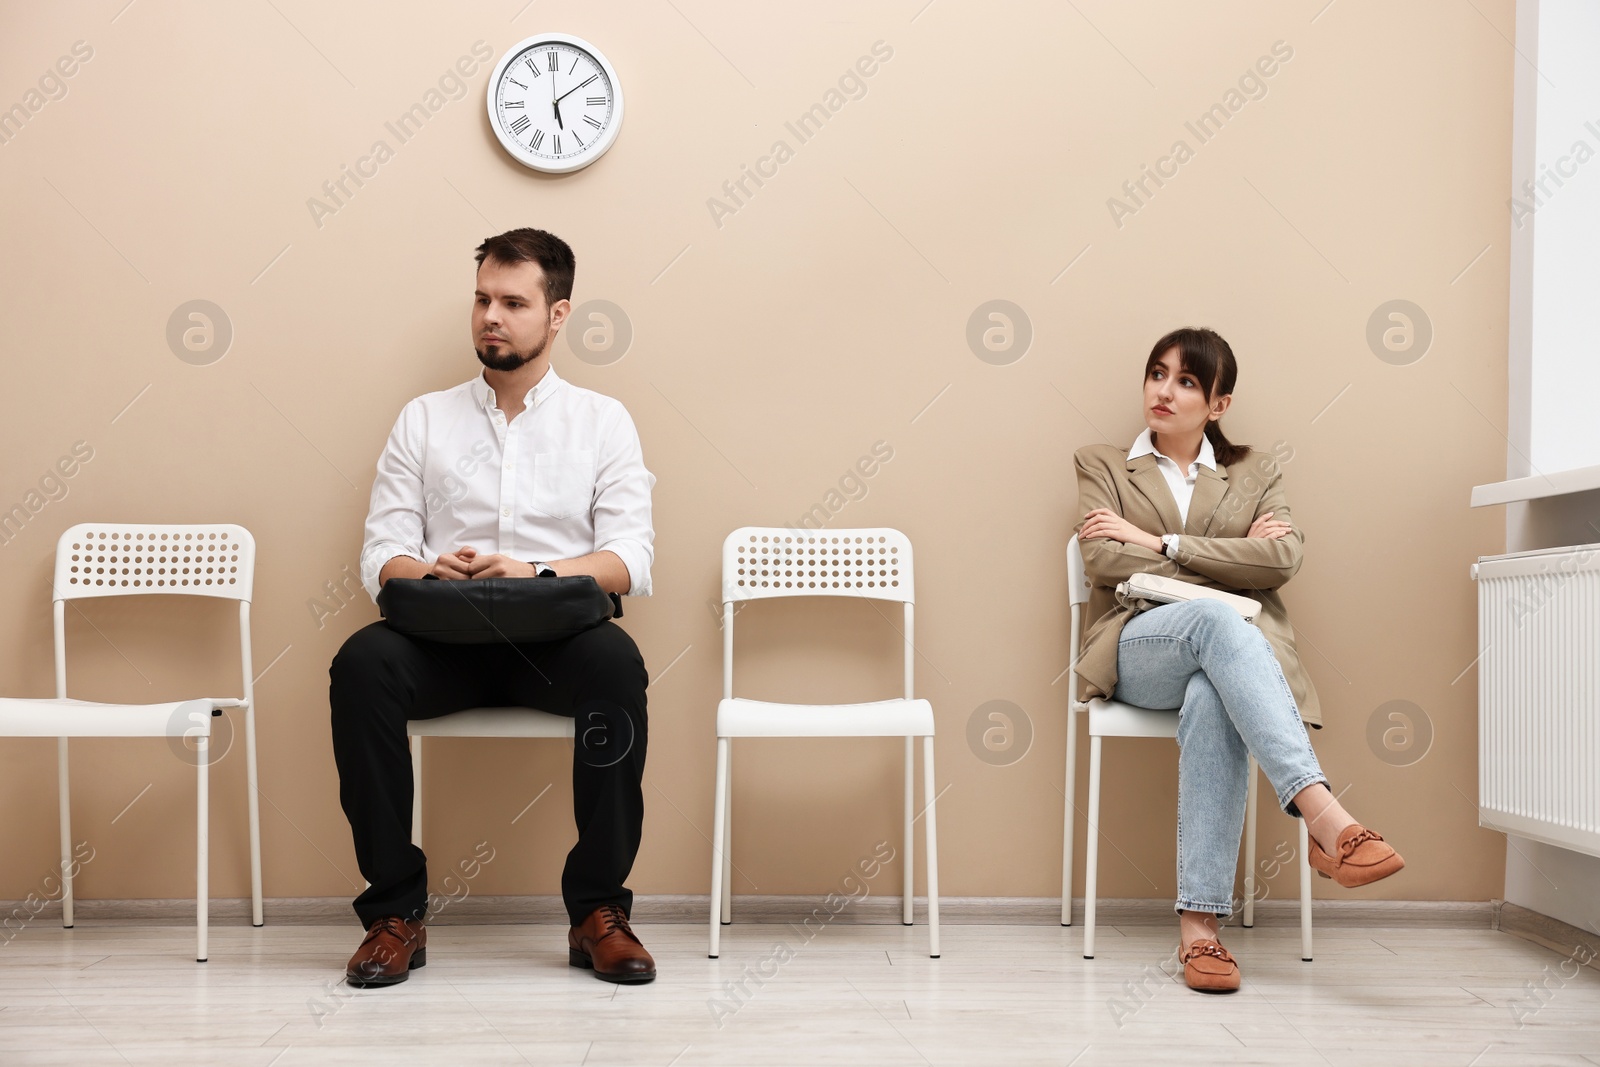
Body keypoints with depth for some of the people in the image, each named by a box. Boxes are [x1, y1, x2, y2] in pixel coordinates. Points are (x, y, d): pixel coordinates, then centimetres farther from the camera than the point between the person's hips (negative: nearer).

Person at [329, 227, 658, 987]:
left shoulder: (602, 420, 12)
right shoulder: (424, 419, 16)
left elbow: (630, 559, 0)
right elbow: (381, 555, 8)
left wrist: (535, 573, -19)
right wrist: (428, 571, -17)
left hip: (556, 637, -1)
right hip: (443, 638, 1)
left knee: (617, 664, -34)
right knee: (361, 665, -30)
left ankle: (598, 909, -20)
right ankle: (396, 911, -19)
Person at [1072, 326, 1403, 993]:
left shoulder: (1254, 470, 21)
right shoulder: (1102, 465, 19)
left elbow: (1283, 558, 1)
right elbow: (1101, 559, 0)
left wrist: (1159, 544, -3)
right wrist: (1227, 564, -2)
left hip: (1237, 649, 1)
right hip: (1139, 649, -1)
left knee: (1211, 702, -39)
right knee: (1215, 619, -38)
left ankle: (1199, 924, -44)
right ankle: (1323, 816, -52)